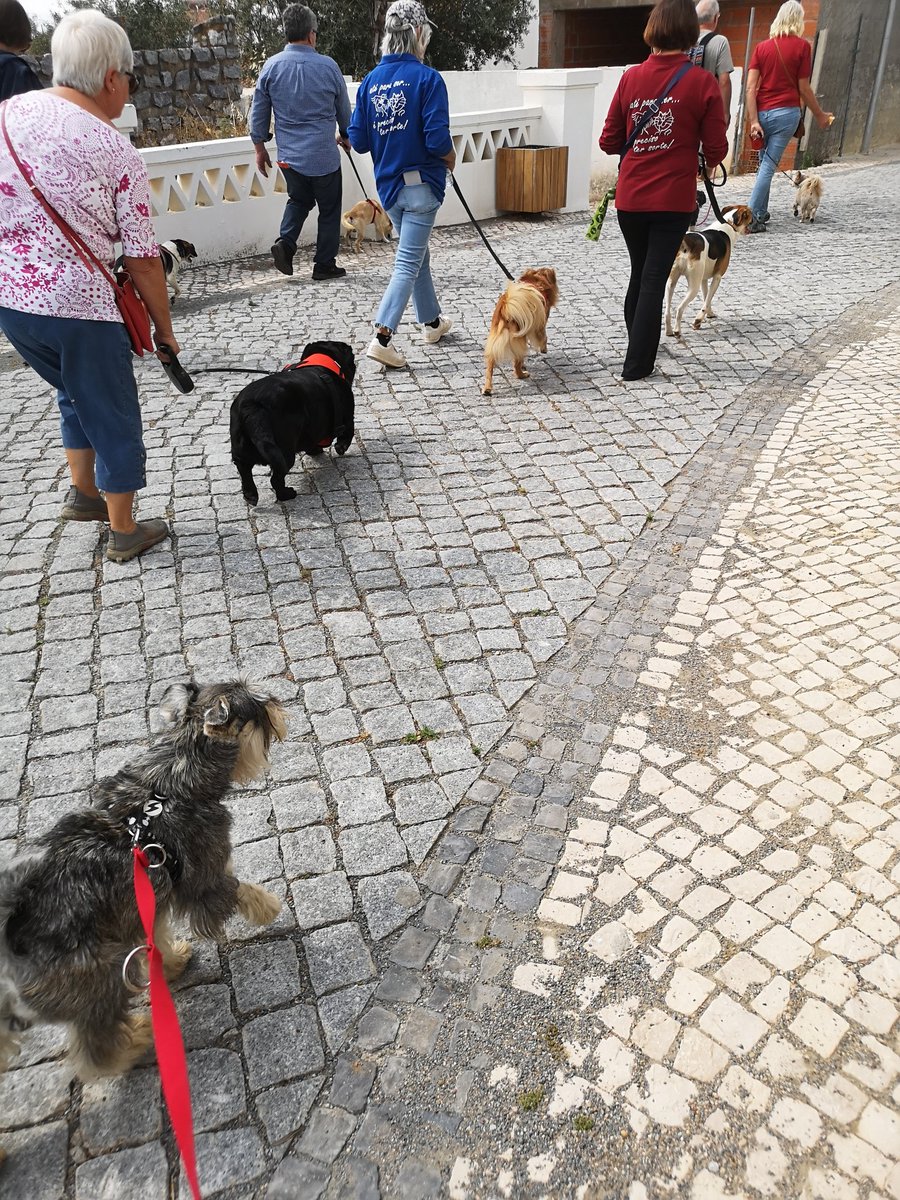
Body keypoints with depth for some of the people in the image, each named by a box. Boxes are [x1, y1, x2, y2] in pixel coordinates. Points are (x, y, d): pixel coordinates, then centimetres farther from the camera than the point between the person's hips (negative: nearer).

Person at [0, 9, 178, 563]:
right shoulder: (118, 152, -10)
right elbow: (143, 258, -9)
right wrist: (164, 329, 1)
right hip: (78, 309, -6)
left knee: (77, 394, 29)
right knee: (114, 418, 11)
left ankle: (83, 491, 37)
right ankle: (124, 532, 22)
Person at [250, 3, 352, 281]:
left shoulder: (271, 66, -1)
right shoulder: (328, 66, -7)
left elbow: (258, 113, 4)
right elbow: (344, 110, 7)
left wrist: (260, 147, 17)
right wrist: (345, 136, 26)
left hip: (289, 154, 3)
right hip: (324, 154, -3)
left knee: (298, 200, 23)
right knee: (329, 209, 11)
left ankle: (285, 242, 1)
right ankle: (325, 265, 14)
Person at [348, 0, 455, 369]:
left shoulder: (371, 80, 4)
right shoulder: (427, 78, -12)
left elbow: (358, 140, 3)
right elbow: (438, 139, -19)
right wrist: (450, 159, 1)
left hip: (388, 185, 6)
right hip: (421, 183, -6)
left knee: (417, 254, 21)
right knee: (408, 262, -4)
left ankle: (431, 322, 35)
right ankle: (382, 337, -12)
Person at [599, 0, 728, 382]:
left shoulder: (631, 78, -1)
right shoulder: (703, 83, -7)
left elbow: (609, 141, 3)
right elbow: (715, 149, -4)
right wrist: (708, 161, 19)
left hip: (630, 198, 3)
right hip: (673, 200, -3)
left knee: (639, 273, 20)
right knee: (654, 279, 4)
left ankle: (638, 346, 34)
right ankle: (637, 363, 3)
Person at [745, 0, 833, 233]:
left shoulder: (762, 47, 8)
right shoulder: (801, 46, -1)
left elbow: (750, 87, -1)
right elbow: (803, 88, 0)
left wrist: (753, 121, -4)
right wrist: (820, 115, 12)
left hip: (762, 112, 4)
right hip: (786, 112, -3)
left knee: (764, 163, 16)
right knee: (769, 165, -6)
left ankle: (761, 212, 20)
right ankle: (752, 217, -13)